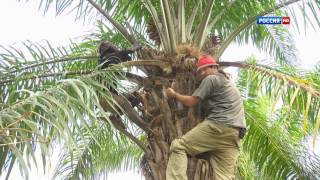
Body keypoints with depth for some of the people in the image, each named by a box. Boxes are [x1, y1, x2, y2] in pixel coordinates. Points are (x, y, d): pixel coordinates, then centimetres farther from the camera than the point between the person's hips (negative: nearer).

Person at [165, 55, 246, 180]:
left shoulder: (211, 78, 4)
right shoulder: (228, 83, 33)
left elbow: (191, 102, 3)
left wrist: (174, 94, 16)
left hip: (218, 126, -8)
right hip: (234, 134, 9)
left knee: (178, 146, -5)